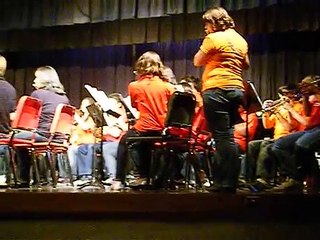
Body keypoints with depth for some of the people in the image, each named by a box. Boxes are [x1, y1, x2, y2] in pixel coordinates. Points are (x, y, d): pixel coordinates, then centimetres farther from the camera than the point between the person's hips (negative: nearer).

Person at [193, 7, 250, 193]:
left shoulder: (213, 38, -6)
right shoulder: (240, 39, 15)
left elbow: (197, 62, 2)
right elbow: (246, 65, 25)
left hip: (217, 89, -7)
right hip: (236, 89, 8)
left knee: (222, 137, -7)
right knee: (227, 136, 11)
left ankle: (228, 182, -5)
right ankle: (225, 180, 15)